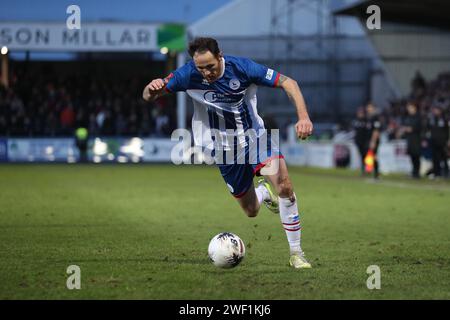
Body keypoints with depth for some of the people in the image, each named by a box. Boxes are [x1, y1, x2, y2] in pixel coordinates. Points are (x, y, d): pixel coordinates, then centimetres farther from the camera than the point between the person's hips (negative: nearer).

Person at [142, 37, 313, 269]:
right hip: (224, 148, 1)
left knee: (284, 186, -23)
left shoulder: (241, 67, -21)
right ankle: (263, 190, 44)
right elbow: (148, 97, -11)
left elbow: (288, 83, -18)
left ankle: (296, 253, -8)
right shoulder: (188, 75, -18)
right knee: (251, 211, 6)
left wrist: (303, 117, -32)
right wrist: (152, 89, -37)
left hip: (255, 135, -1)